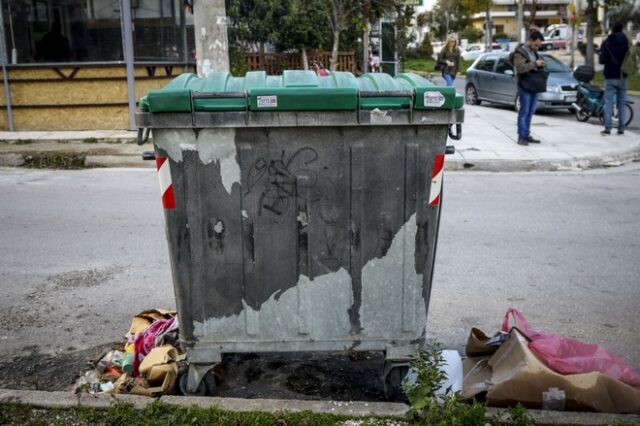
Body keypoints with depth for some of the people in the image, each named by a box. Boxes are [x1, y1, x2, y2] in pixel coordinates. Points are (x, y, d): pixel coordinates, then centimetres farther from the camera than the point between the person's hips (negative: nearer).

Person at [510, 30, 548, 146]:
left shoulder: (534, 52, 19)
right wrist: (534, 64, -18)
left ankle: (527, 135, 15)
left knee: (530, 112, 10)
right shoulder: (520, 52, -7)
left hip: (535, 86, 8)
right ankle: (521, 136, -6)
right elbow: (520, 68, -21)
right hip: (525, 86, -8)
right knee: (524, 111, -8)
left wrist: (540, 65, 10)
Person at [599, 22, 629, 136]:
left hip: (610, 77, -2)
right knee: (621, 103, 7)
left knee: (608, 103, -2)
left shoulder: (606, 43, -6)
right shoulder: (626, 43, 1)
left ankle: (607, 128, -9)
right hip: (622, 77, 2)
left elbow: (602, 60, -11)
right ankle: (621, 128, 6)